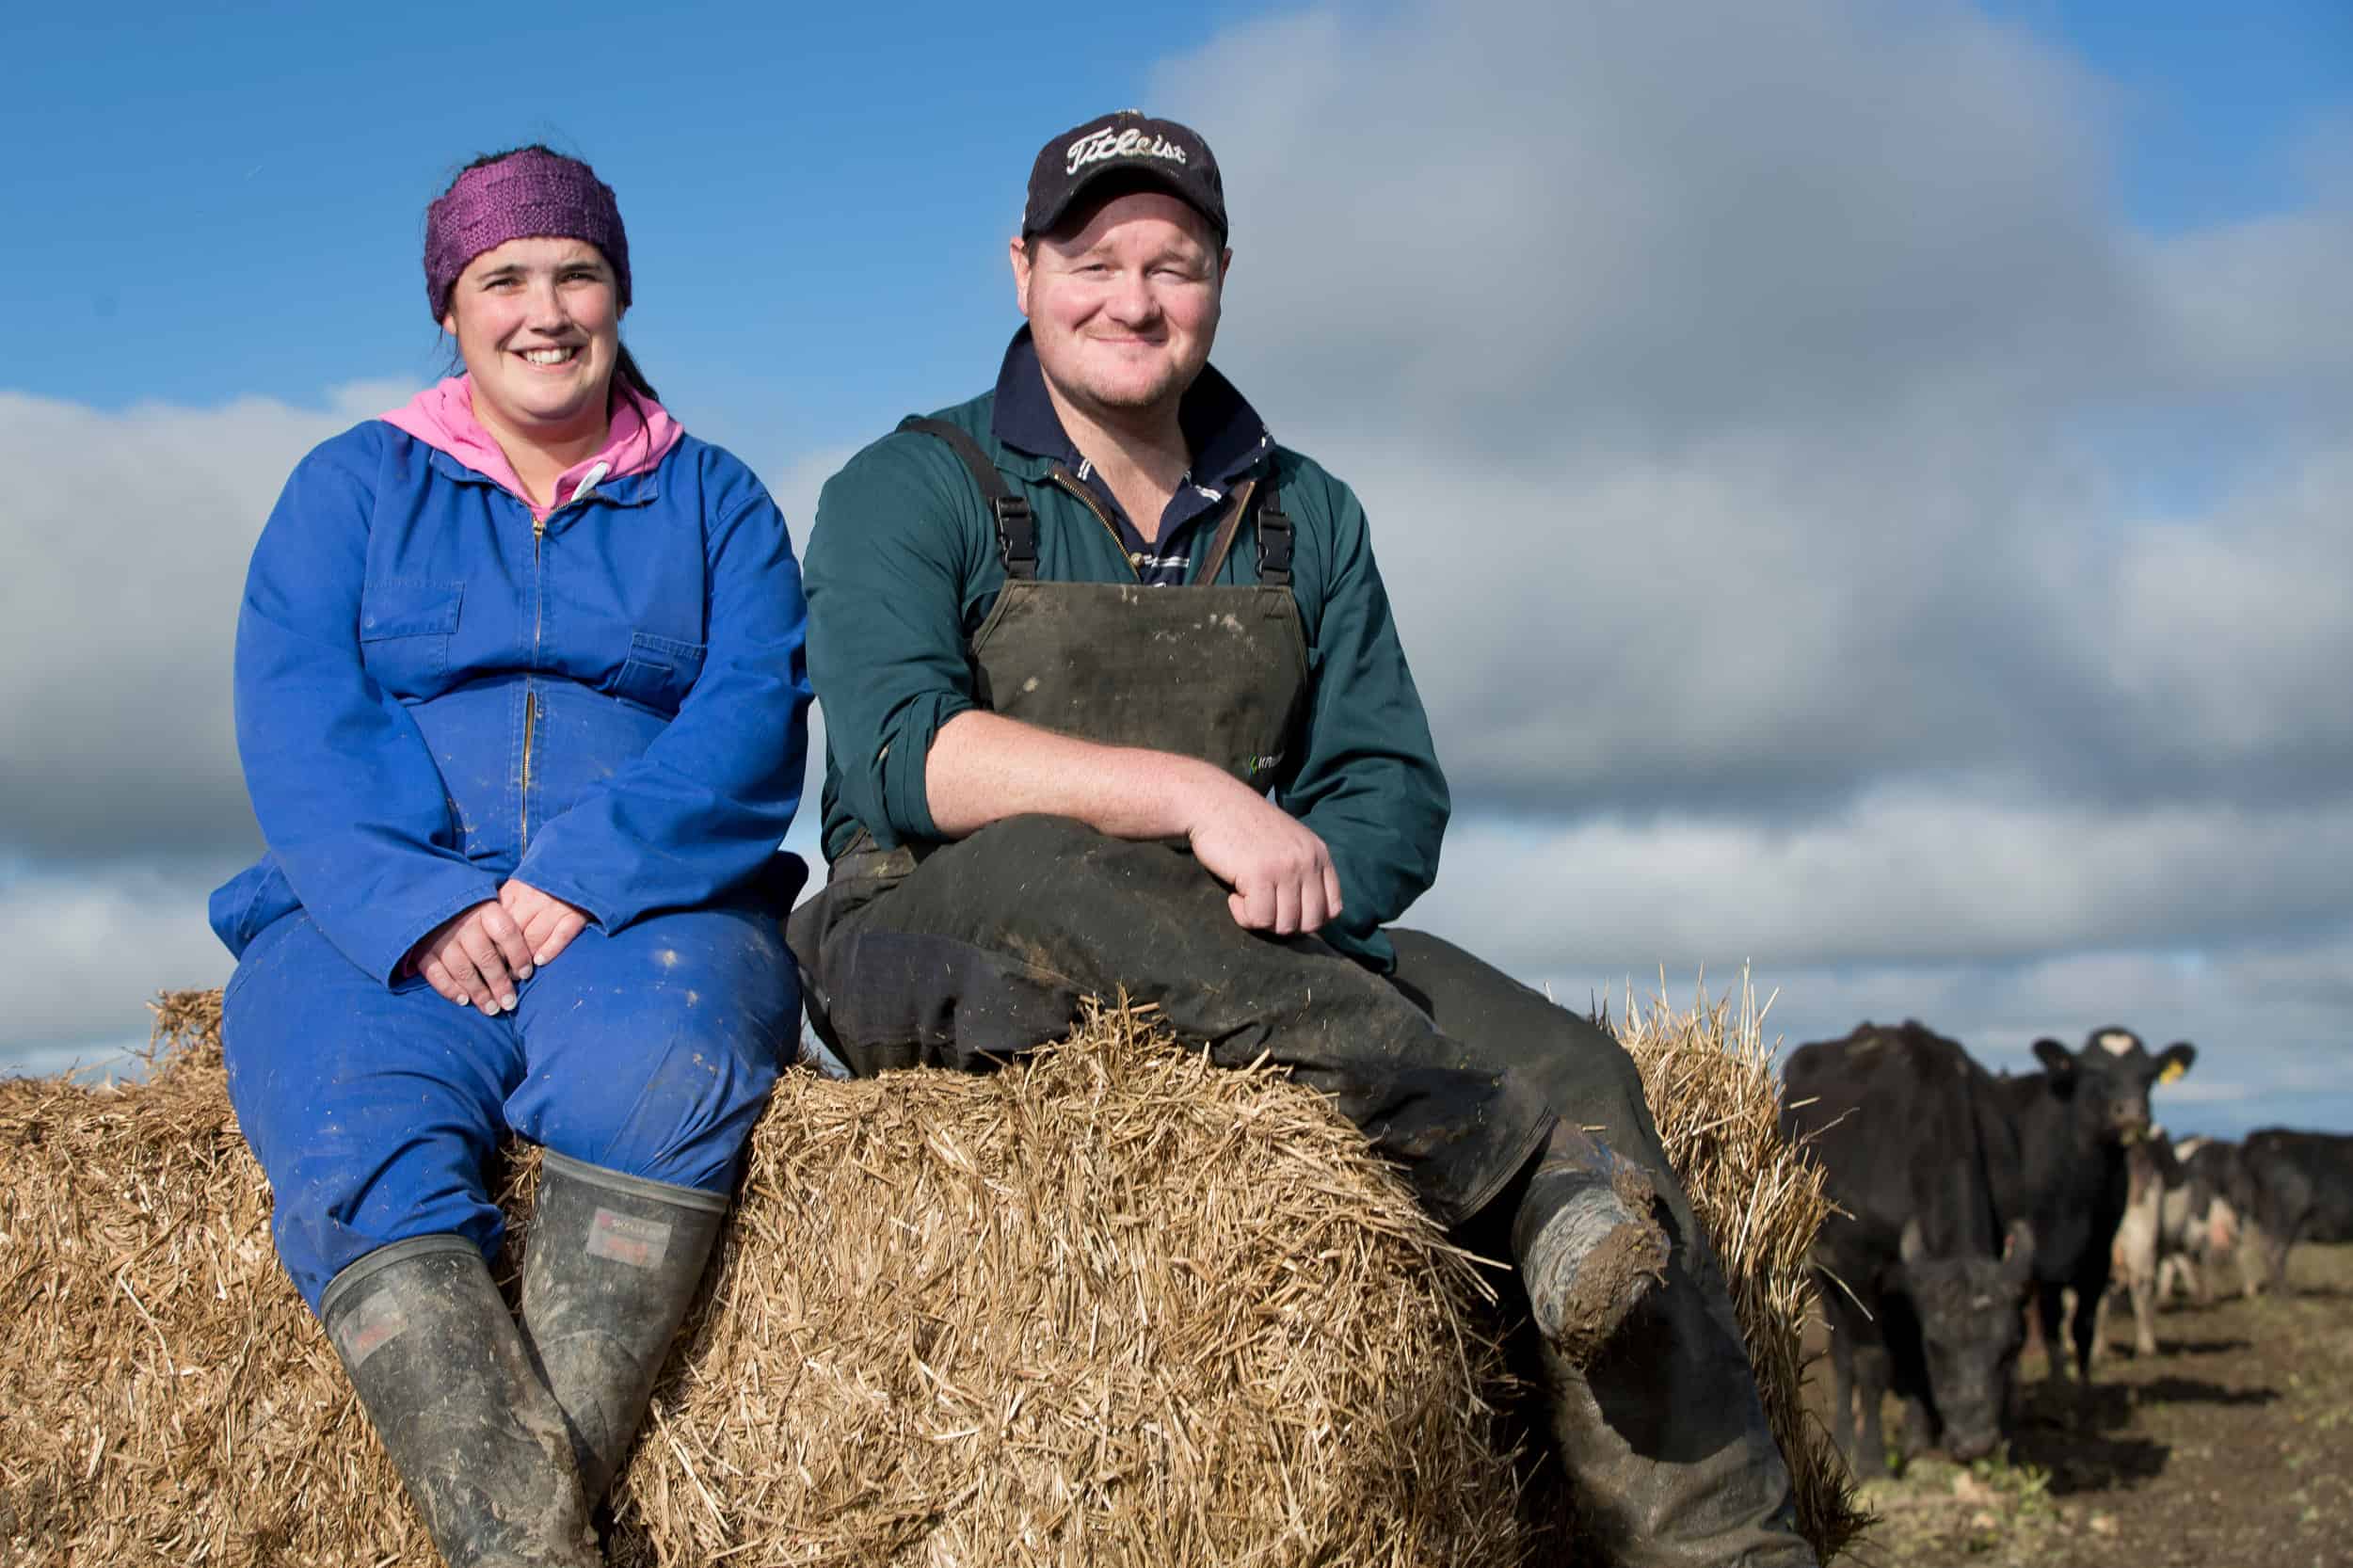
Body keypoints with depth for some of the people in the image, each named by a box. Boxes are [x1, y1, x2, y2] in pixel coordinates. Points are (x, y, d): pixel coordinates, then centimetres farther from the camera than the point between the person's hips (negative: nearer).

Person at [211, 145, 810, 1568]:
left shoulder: (714, 501, 17)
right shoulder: (352, 487, 17)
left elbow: (754, 720, 0)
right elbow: (298, 726, 2)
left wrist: (584, 875, -17)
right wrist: (422, 907, -17)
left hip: (649, 916, 0)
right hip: (376, 926, 1)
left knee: (659, 1066, -35)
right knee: (360, 1146, -31)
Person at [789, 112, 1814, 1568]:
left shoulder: (1305, 516, 16)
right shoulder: (907, 492, 4)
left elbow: (1394, 794, 8)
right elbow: (905, 755, -15)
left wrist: (1297, 881, -16)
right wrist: (1191, 794, -27)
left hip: (1238, 958, 4)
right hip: (940, 947, -3)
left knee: (1571, 1070, -19)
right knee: (1041, 870, -39)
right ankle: (1521, 1177, -37)